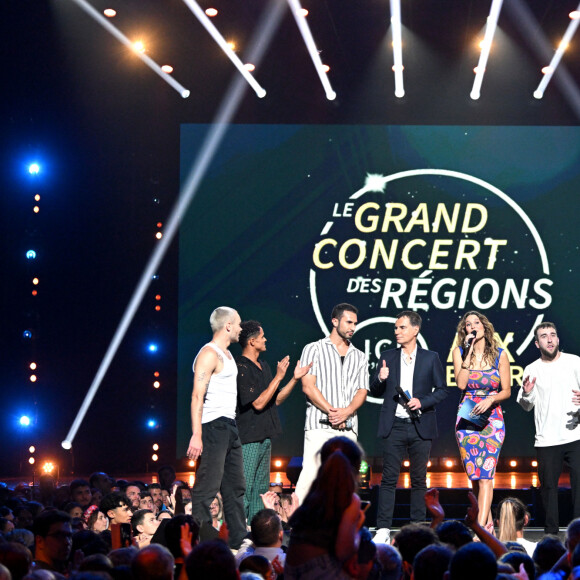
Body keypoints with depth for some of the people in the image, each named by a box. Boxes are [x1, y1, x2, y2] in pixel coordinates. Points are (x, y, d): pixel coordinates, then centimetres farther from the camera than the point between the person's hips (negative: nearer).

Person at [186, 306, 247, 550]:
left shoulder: (227, 354, 18)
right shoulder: (209, 354, -12)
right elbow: (197, 396, -20)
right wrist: (196, 435, -26)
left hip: (229, 426, 10)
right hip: (213, 426, -10)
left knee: (235, 487, 13)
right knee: (207, 487, -9)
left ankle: (239, 541, 20)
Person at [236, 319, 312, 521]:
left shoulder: (264, 366, 15)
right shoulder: (241, 368, -14)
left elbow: (277, 399, 17)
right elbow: (258, 403, -19)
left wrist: (295, 378, 7)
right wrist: (278, 377, -17)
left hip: (265, 436, 10)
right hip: (248, 438, -9)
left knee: (261, 489, 12)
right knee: (244, 488, -9)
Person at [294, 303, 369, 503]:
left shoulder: (359, 356, 18)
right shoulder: (314, 349, 5)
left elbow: (362, 391, 9)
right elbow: (308, 386, -5)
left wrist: (346, 411, -10)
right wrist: (331, 411, -12)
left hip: (348, 427, 5)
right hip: (320, 425, -4)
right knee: (310, 473, -12)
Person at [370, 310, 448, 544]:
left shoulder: (431, 358, 5)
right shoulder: (387, 357, 10)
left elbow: (442, 390, 5)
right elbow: (375, 392, 12)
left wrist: (422, 402, -11)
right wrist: (380, 379, -10)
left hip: (420, 426, -1)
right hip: (394, 426, 1)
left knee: (419, 479, 5)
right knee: (389, 479, -3)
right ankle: (383, 529, -2)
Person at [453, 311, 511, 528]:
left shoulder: (499, 354, 2)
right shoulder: (459, 352, 4)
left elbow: (506, 391, 4)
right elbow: (461, 384, -10)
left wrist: (491, 399, -15)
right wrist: (469, 353, -11)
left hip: (491, 418, -2)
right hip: (466, 418, 2)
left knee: (485, 474, -13)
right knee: (474, 475, 5)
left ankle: (480, 527, -19)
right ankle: (488, 521, 21)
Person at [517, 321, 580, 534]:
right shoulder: (532, 370, 7)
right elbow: (527, 406, 10)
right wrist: (526, 394, -12)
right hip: (546, 440, 1)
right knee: (548, 486, 5)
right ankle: (551, 532, 15)